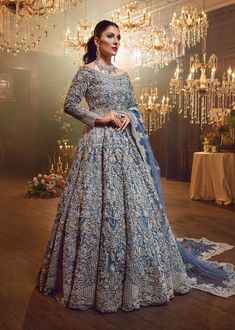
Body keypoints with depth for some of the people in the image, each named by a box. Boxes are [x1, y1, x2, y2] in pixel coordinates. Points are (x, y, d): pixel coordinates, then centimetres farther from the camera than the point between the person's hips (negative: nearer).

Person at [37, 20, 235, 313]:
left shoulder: (123, 75, 18)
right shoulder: (87, 71, -1)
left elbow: (134, 106, 20)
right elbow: (70, 104, -7)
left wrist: (128, 117, -1)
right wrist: (99, 118, -13)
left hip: (126, 144, 7)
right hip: (99, 144, -6)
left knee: (136, 202, 6)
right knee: (101, 204, -7)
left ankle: (136, 274, 21)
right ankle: (97, 279, 9)